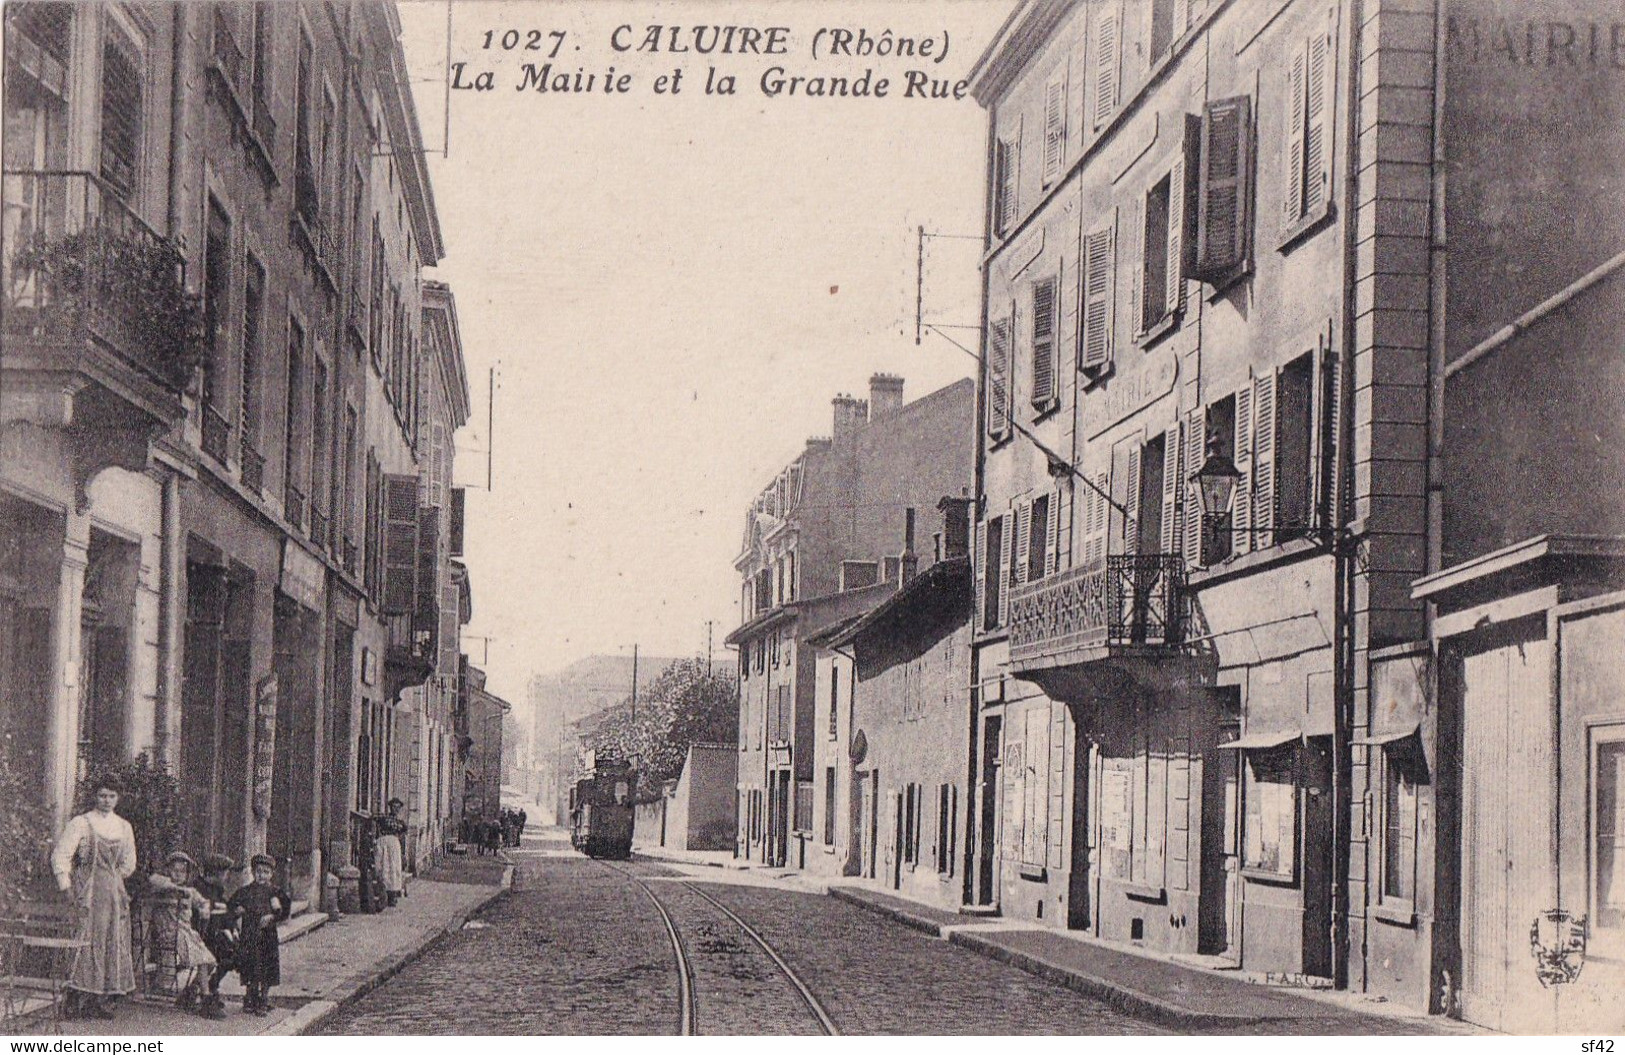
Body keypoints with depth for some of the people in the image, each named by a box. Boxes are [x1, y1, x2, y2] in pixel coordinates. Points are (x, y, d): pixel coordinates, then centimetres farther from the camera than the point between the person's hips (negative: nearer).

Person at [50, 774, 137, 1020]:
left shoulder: (124, 828, 13)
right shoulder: (81, 824, -3)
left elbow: (129, 864, 23)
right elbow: (60, 856, -7)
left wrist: (114, 880, 13)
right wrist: (66, 889, -12)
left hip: (114, 893, 6)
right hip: (87, 891, -6)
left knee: (113, 946, 2)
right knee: (86, 943, -12)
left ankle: (100, 1003, 8)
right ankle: (76, 1004, -11)